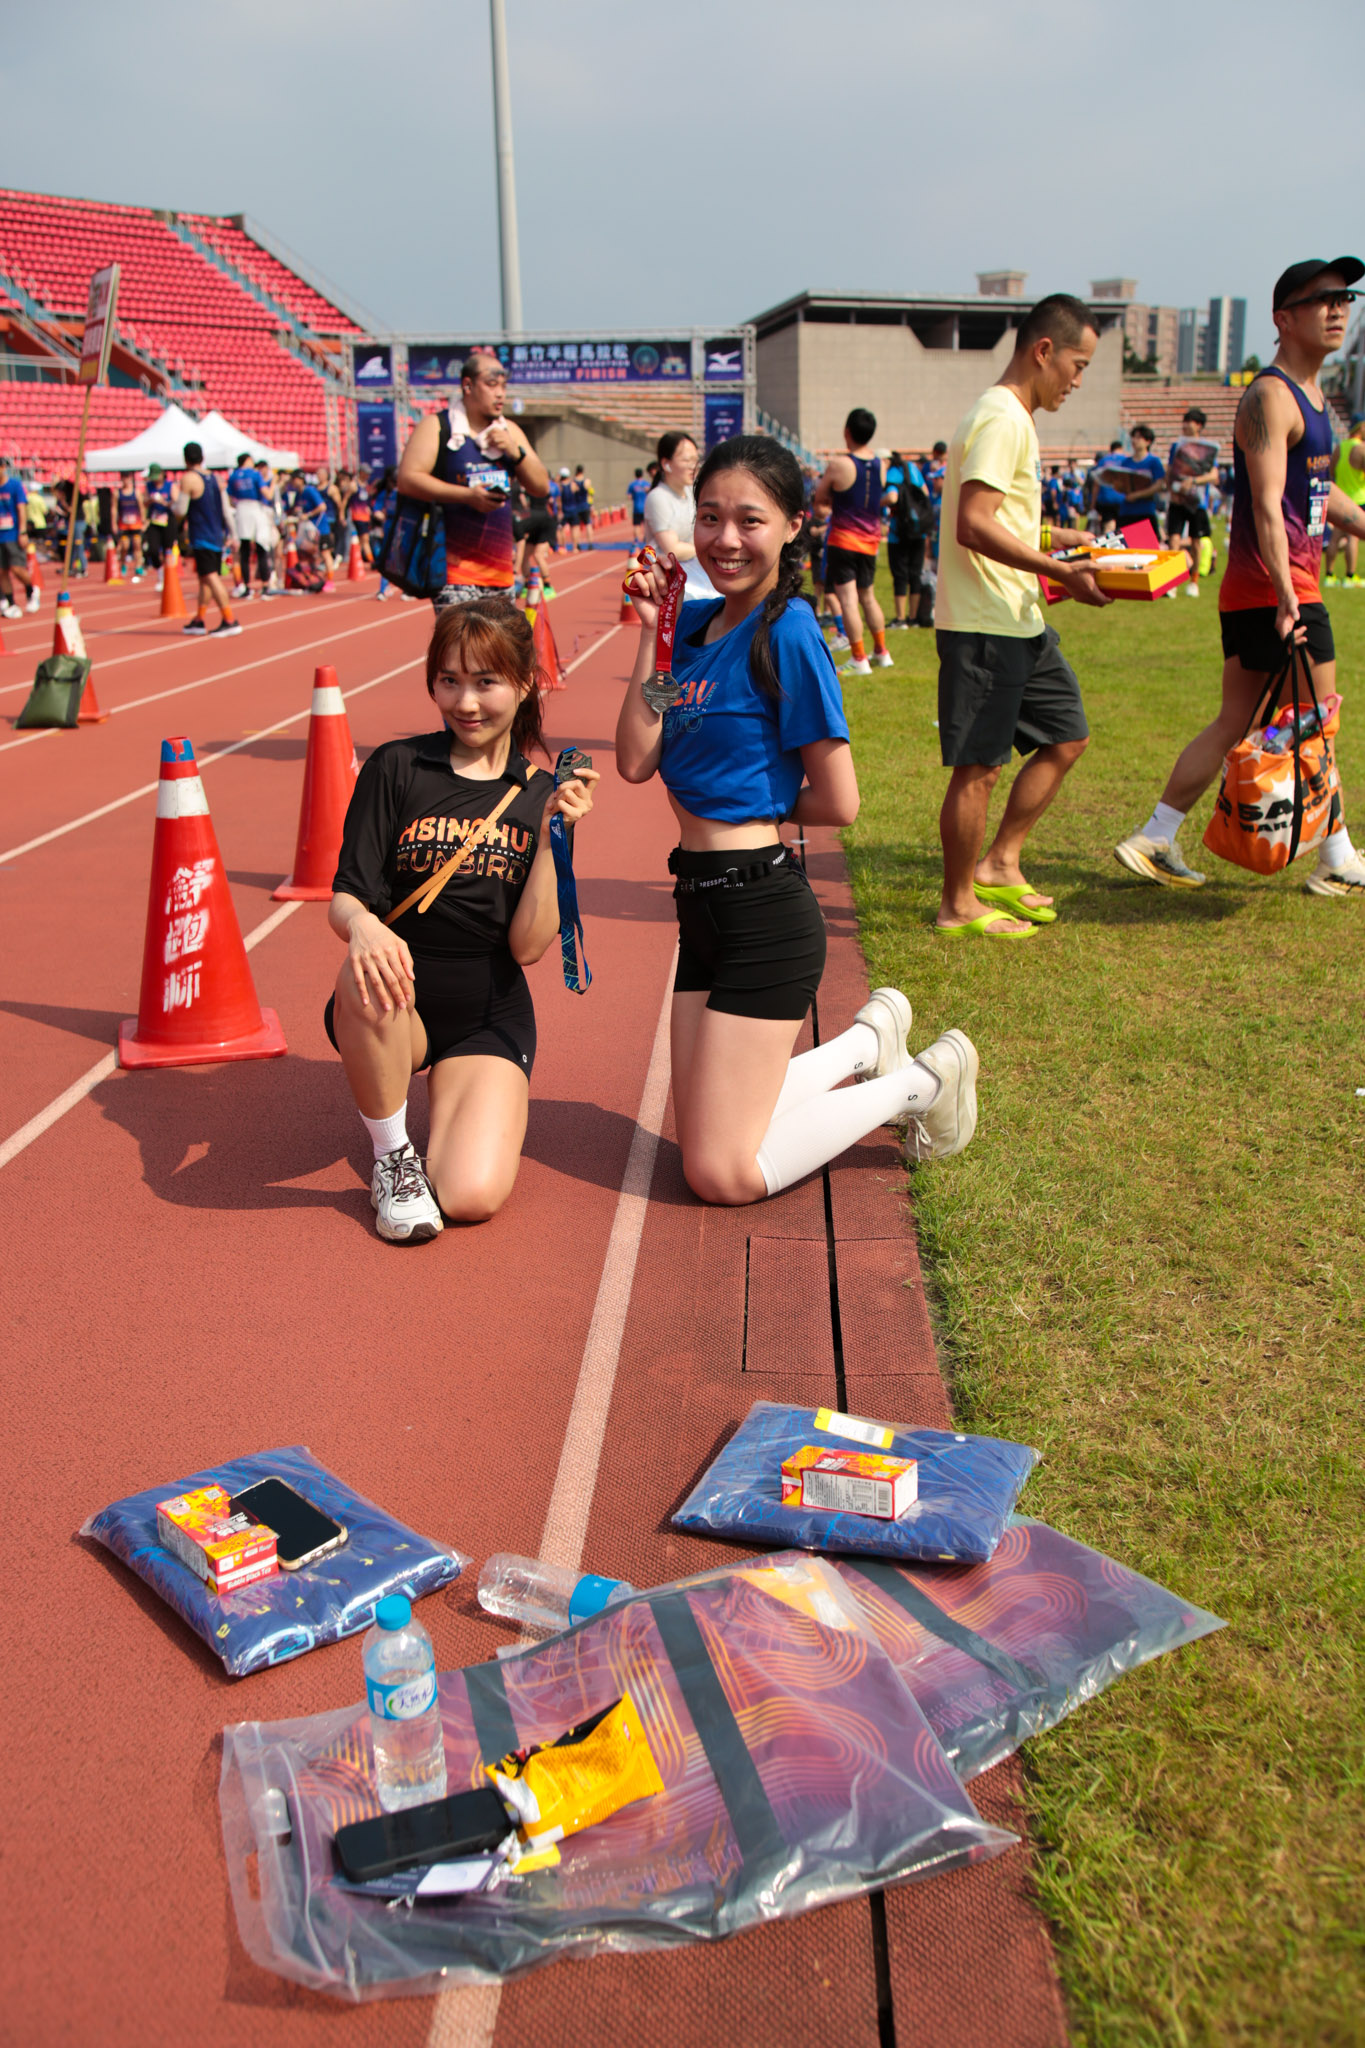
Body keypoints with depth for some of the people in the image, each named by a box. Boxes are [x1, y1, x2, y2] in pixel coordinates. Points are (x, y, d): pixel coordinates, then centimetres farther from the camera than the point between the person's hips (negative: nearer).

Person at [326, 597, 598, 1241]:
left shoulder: (539, 795, 1)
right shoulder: (397, 768, -4)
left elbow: (527, 946, -7)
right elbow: (344, 898, -10)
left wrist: (551, 836, -16)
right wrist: (362, 926, -34)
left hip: (489, 1017, 1)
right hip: (393, 1012, -1)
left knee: (474, 1196, -21)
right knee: (366, 970, -38)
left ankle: (451, 1095, 17)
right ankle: (392, 1155, -13)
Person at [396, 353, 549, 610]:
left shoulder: (510, 431, 16)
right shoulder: (436, 427, -3)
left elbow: (541, 487, 13)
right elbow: (407, 479, -15)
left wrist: (515, 451, -5)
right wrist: (467, 495, -21)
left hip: (500, 568, 6)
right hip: (453, 567, -6)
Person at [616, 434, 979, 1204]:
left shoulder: (788, 633, -14)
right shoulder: (695, 619, 8)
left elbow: (838, 802, -13)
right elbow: (636, 762, -1)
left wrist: (756, 804, 2)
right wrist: (652, 636, -4)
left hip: (763, 914, -8)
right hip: (703, 906, 8)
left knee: (723, 1174, -4)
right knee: (707, 1138, 16)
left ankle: (924, 1082, 10)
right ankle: (870, 1039, 30)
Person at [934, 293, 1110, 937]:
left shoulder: (1014, 419, 18)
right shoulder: (1002, 419, -15)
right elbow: (973, 526, -24)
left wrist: (1062, 538, 18)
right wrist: (1061, 571, -22)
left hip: (1019, 623, 11)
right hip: (984, 625, -11)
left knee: (1067, 737, 15)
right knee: (978, 768, -3)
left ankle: (998, 866, 21)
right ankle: (959, 905, 9)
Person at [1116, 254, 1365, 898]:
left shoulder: (1311, 396, 19)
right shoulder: (1270, 397, -14)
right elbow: (1268, 505, -24)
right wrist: (1286, 596, -31)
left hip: (1251, 594, 10)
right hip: (1273, 591, -10)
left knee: (1235, 723, 10)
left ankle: (1153, 842, 12)